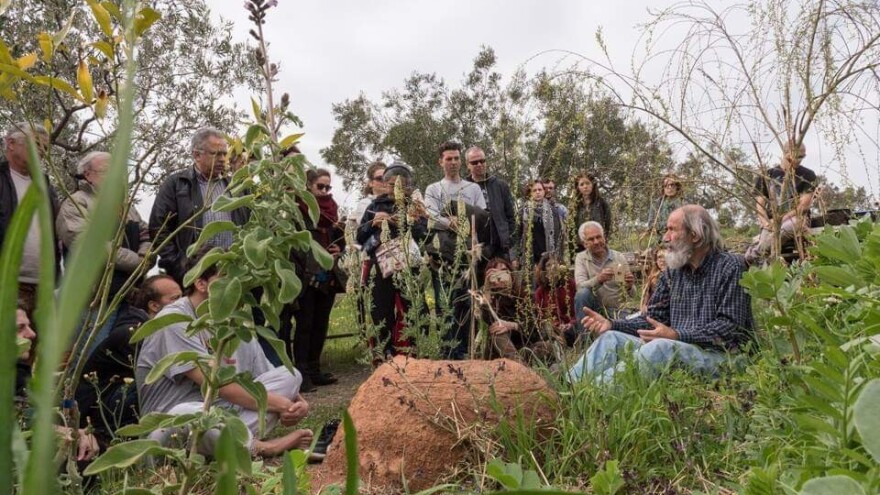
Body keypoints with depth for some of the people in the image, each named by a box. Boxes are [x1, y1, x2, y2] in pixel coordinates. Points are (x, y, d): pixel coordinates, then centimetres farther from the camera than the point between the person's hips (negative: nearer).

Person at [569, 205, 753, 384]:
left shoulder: (730, 267, -4)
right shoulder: (673, 272, 14)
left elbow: (731, 326, -14)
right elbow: (654, 318, 12)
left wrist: (677, 335, -25)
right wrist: (611, 324, -4)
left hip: (716, 355, -6)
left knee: (661, 347, -35)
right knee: (611, 338, -12)